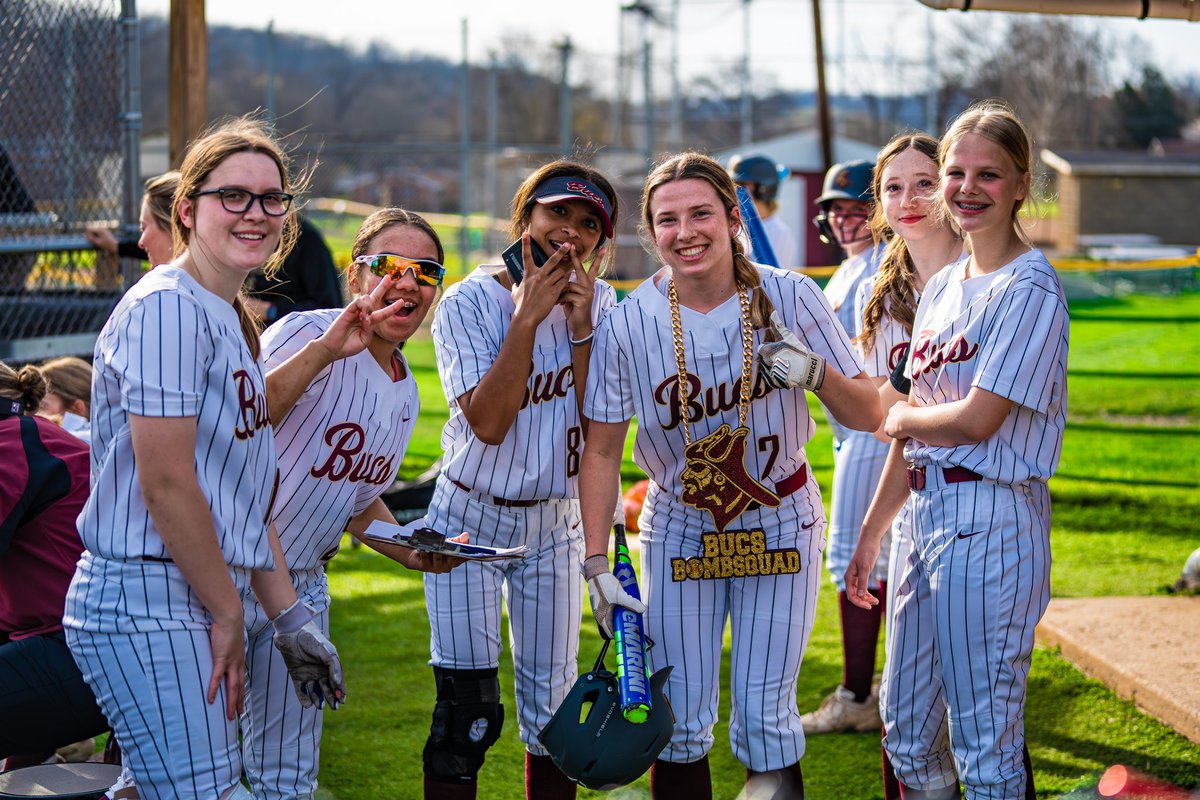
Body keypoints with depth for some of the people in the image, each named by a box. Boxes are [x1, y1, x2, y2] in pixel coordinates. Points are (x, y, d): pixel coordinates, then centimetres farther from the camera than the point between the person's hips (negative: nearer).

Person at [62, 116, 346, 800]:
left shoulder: (232, 320, 18)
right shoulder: (168, 307, -12)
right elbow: (165, 486, -17)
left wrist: (289, 617, 16)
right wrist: (230, 615, -10)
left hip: (204, 603, 10)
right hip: (149, 605, -10)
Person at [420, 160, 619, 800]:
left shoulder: (597, 303, -1)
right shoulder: (469, 303, -12)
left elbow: (597, 423, -10)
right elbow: (487, 423, -23)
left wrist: (580, 326, -19)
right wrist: (528, 316, -24)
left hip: (554, 524, 4)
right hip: (470, 519, -3)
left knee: (553, 701, 9)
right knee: (467, 709, -6)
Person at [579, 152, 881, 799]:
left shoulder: (790, 298, -13)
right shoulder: (626, 325, -13)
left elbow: (869, 417, -8)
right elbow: (601, 451, -3)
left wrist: (816, 373, -28)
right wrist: (596, 564, -6)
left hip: (779, 524, -1)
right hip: (678, 529, 1)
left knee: (765, 717, -2)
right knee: (678, 722, 4)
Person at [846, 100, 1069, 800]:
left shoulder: (1030, 290, -12)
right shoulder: (943, 287, 13)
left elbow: (976, 420, -18)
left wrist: (898, 417, 0)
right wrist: (871, 534, 18)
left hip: (989, 521, -9)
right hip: (925, 513, 9)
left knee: (987, 743, -3)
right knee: (907, 729, 16)